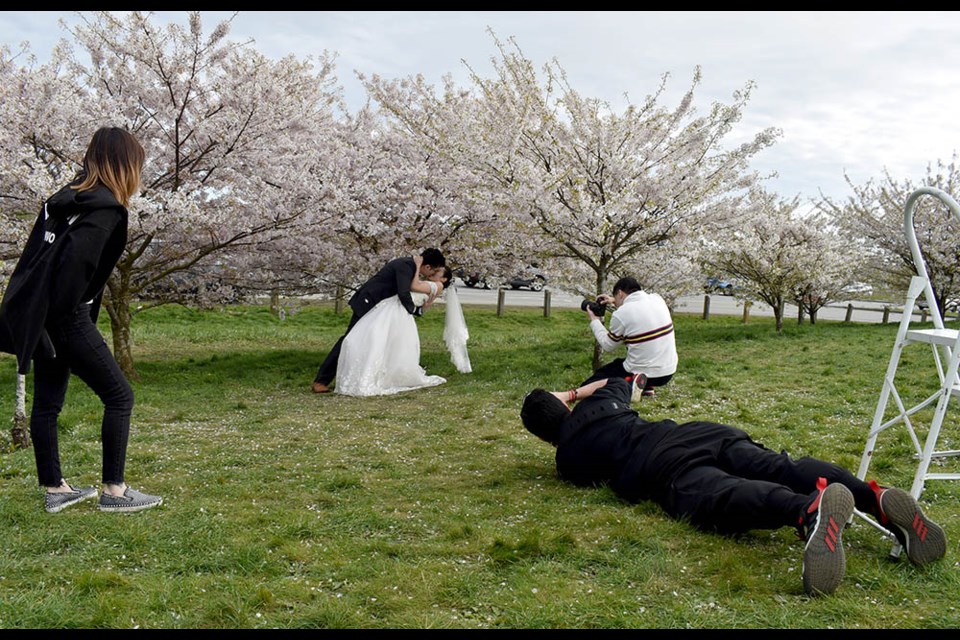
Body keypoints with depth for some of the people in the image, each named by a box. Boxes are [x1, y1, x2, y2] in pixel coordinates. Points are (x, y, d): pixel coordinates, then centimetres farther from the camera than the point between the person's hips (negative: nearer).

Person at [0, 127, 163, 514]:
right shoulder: (105, 210, -14)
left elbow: (36, 256, 13)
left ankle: (54, 489, 23)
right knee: (119, 396, 1)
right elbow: (72, 267, -22)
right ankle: (114, 491, 5)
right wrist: (46, 325, -18)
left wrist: (33, 322, 14)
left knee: (47, 402, 13)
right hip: (67, 320, -9)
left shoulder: (64, 198, 12)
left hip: (40, 319, 9)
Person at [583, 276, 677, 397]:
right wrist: (615, 301, 24)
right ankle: (647, 387, 17)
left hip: (643, 374, -6)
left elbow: (608, 345, 1)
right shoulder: (657, 299, 0)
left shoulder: (621, 314, -15)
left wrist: (595, 321, 13)